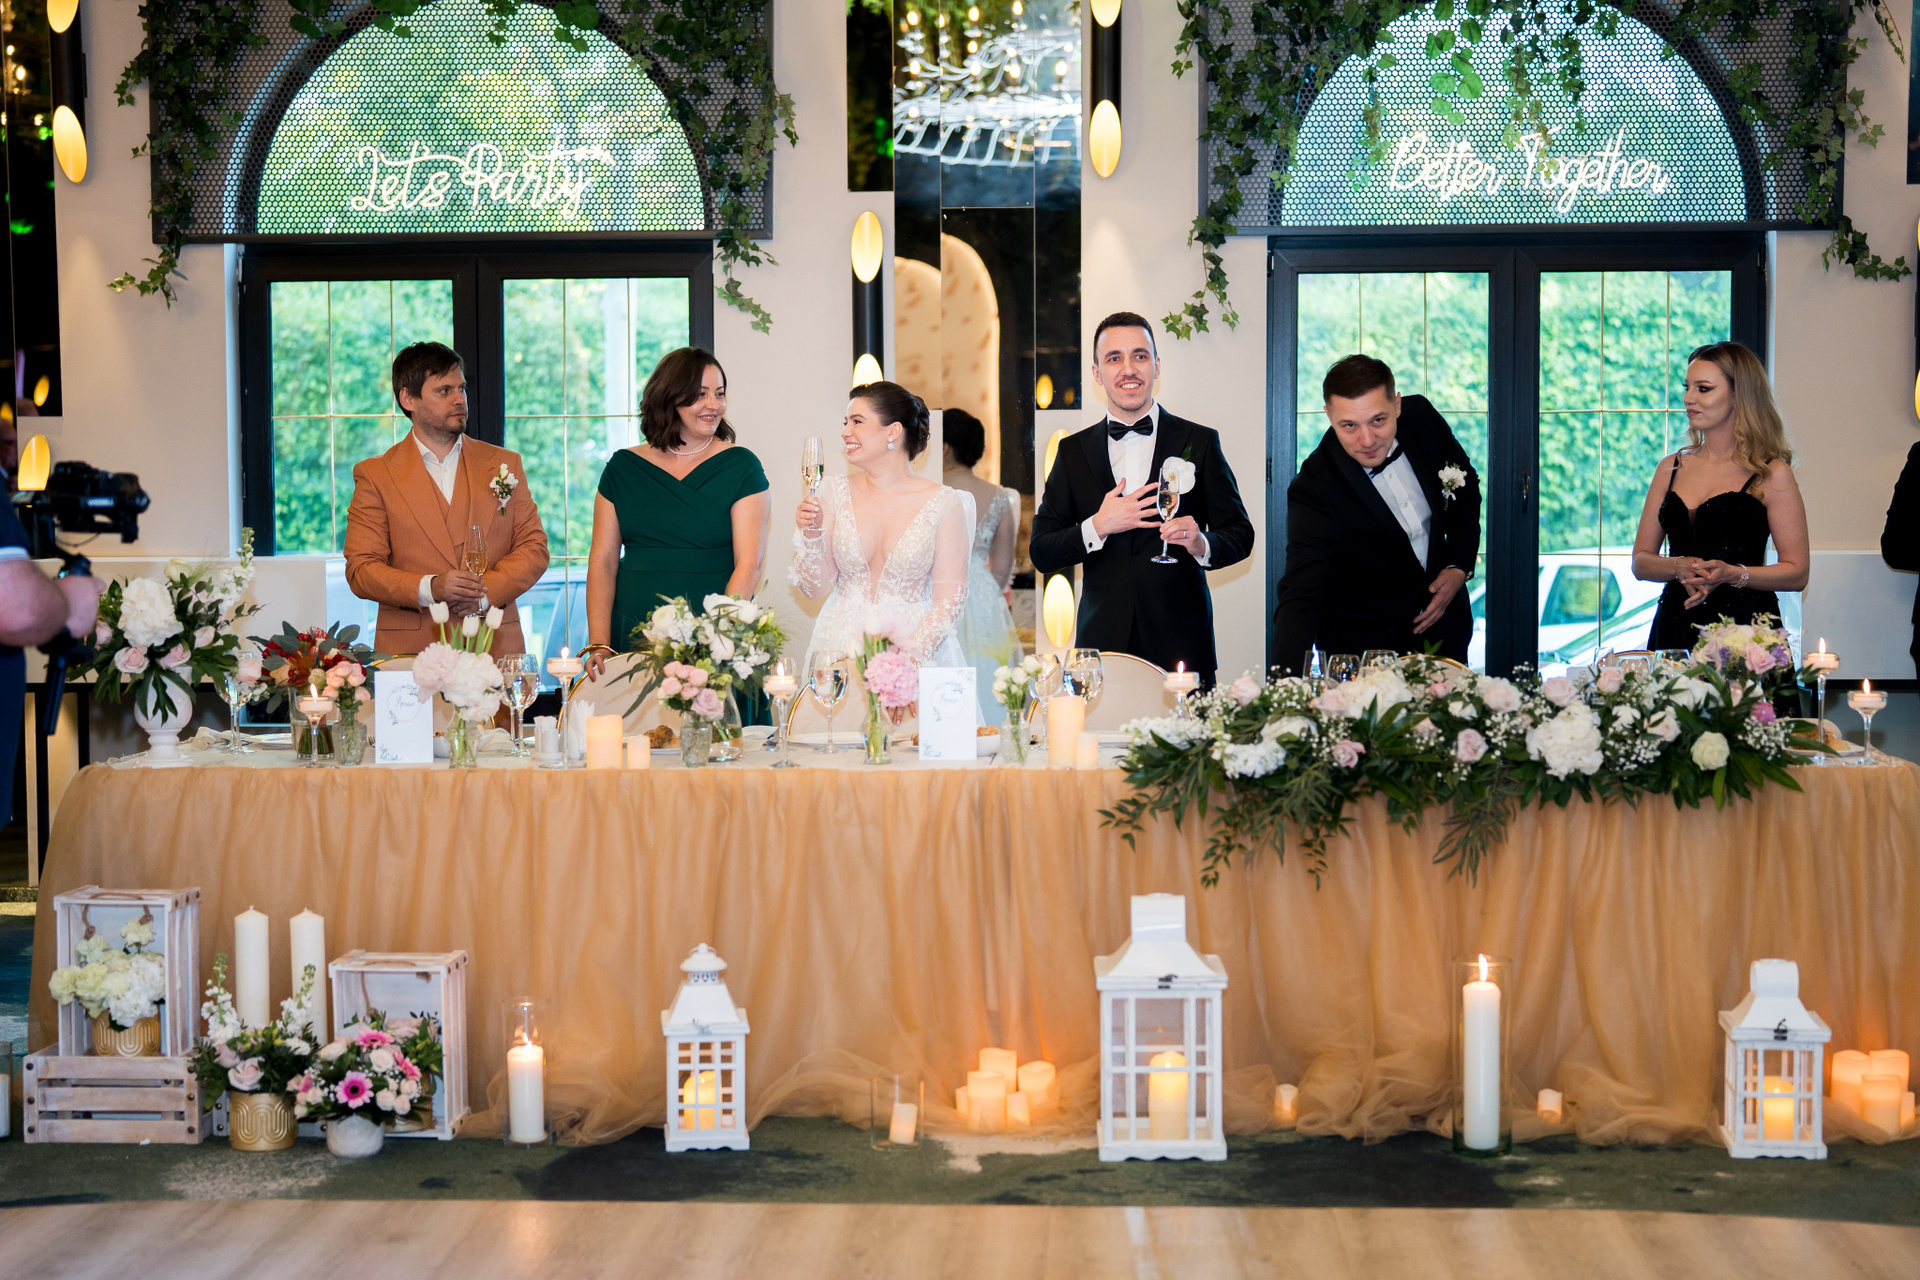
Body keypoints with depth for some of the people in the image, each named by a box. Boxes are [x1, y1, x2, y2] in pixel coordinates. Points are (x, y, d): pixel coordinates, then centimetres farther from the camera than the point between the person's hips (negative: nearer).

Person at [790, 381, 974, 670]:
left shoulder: (944, 503, -2)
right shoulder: (835, 492, 6)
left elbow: (949, 597, -4)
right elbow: (816, 588, 7)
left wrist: (917, 649, -16)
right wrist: (811, 535, -7)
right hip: (840, 646, 2)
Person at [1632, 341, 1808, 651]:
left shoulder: (1772, 474, 1)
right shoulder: (1671, 468, 14)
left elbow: (1796, 572, -1)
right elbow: (1641, 561, 13)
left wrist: (1732, 574, -16)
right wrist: (1679, 567, -8)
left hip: (1744, 626, -4)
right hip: (1676, 629, 4)